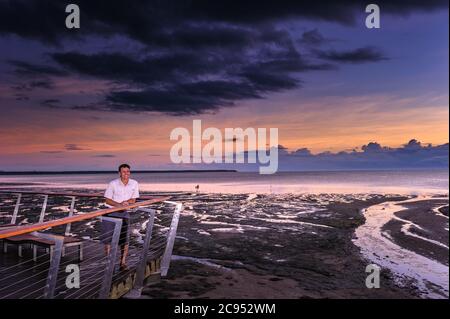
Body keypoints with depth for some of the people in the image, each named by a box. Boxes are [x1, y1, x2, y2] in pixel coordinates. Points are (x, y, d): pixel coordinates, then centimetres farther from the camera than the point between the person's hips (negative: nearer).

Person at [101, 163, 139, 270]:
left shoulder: (134, 184, -4)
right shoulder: (113, 184, -11)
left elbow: (133, 200, 4)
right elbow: (107, 200, -8)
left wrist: (126, 202, -16)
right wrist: (119, 204, -22)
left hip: (125, 213, 2)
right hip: (112, 212, -1)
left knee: (125, 239, 0)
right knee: (108, 237, 3)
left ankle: (123, 262, 14)